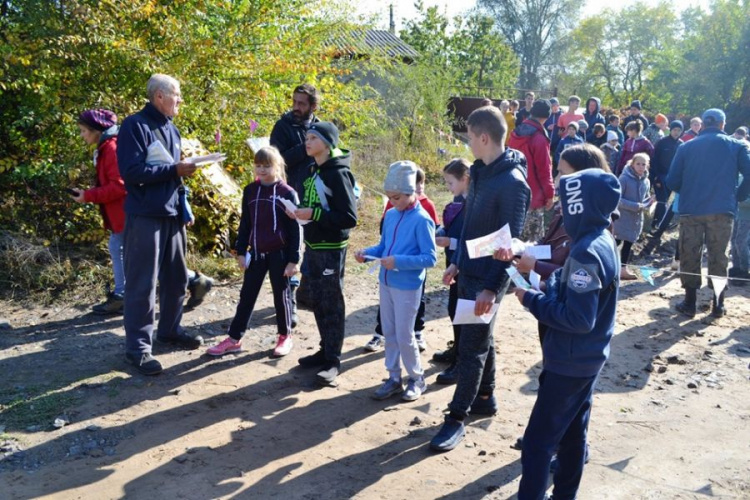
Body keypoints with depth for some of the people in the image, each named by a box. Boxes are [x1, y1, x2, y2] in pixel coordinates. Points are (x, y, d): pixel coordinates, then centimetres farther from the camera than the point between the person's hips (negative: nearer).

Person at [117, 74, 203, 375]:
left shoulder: (171, 129, 15)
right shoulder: (135, 125, -11)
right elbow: (130, 171, -19)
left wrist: (184, 169, 3)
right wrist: (174, 170, -20)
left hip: (172, 212, 8)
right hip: (145, 215, -8)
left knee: (176, 277, 15)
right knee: (142, 283, -3)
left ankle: (170, 330, 32)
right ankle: (138, 347, 6)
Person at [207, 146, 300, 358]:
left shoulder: (287, 193, -8)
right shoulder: (250, 191, 4)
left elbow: (295, 229, -7)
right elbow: (245, 224, 9)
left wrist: (293, 259, -10)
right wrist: (241, 252, 5)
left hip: (280, 253, -4)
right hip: (256, 253, 4)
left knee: (281, 295, 8)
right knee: (247, 296, 9)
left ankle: (285, 336, 24)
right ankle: (234, 339, 16)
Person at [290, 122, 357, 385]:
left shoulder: (338, 173, -15)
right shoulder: (314, 171, 10)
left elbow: (349, 217, -20)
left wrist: (313, 214, -23)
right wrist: (300, 212, 0)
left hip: (331, 249, -8)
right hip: (312, 247, 8)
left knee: (332, 305, 1)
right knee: (319, 302, 15)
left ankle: (333, 360, 10)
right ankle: (325, 350, 28)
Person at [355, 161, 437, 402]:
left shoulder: (422, 220, -17)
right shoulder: (390, 215, 4)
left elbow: (430, 258, -18)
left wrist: (398, 261, -26)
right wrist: (367, 252, -6)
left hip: (407, 287, -7)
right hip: (386, 283, 7)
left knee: (404, 336, 2)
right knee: (389, 333, 14)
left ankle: (417, 379, 23)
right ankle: (394, 378, 28)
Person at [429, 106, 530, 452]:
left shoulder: (512, 182, -21)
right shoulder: (481, 172, 7)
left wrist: (491, 288, -24)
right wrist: (457, 263, 17)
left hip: (488, 279, -9)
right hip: (469, 272, 9)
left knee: (472, 347, -1)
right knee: (480, 339, 20)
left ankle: (457, 419, 9)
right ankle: (485, 398, 36)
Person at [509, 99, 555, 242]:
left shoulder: (515, 133, 6)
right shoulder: (539, 138, -18)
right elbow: (544, 169, -15)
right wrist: (550, 193, -5)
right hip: (533, 196, -8)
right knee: (533, 240, -1)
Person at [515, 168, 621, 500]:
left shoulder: (587, 252, -26)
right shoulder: (603, 241, 5)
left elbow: (578, 319, -28)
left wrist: (531, 300, -19)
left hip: (570, 361, -10)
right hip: (587, 358, 10)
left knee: (538, 440, 0)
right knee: (572, 431, 20)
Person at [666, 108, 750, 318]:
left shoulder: (686, 147, 8)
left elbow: (672, 182, 3)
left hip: (691, 210, 0)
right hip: (722, 211, 0)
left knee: (689, 257, 9)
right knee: (718, 257, 10)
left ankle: (689, 303, 13)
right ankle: (718, 305, 15)